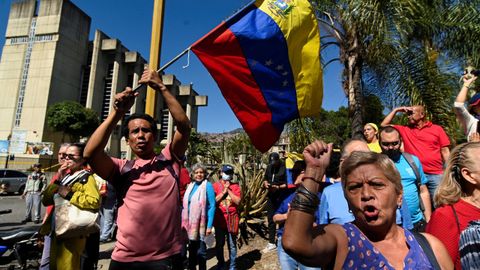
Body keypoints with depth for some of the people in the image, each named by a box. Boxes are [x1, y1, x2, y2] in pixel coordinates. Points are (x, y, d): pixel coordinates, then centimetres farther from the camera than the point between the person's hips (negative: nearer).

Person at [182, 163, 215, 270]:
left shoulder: (207, 186, -12)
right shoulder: (191, 185, 6)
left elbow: (212, 206, -15)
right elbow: (186, 205, 12)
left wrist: (209, 226, -18)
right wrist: (184, 222, 9)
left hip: (202, 223, -6)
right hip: (190, 223, 6)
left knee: (200, 250, 7)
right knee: (192, 248, 20)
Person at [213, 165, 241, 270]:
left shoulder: (235, 186, 2)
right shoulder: (215, 185, 0)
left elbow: (238, 201, -9)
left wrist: (228, 190, -12)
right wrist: (223, 191, -13)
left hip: (232, 219, 0)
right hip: (219, 218, 0)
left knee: (232, 244, 9)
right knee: (219, 244, 13)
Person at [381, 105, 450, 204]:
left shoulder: (437, 129, 6)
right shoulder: (404, 130, 9)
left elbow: (445, 151, 6)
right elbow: (384, 125, 10)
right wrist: (396, 110, 7)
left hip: (436, 174, 0)